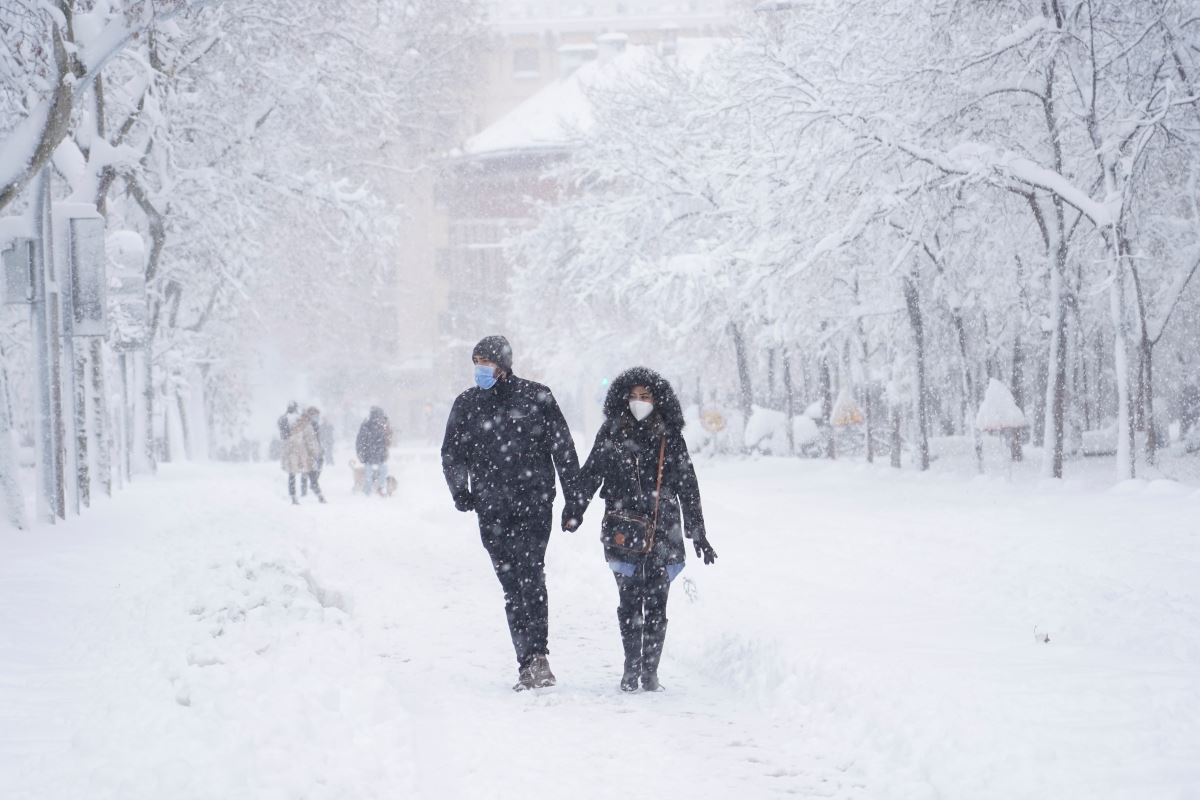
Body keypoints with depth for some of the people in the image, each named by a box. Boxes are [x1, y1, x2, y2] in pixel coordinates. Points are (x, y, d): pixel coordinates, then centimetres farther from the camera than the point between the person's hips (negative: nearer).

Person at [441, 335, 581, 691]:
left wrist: (574, 501, 3)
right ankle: (531, 662, 7)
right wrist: (460, 489, -4)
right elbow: (452, 453, 14)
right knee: (511, 583, 4)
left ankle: (536, 657, -22)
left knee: (530, 575, -17)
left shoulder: (536, 397, 1)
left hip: (533, 502, -3)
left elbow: (563, 449, 5)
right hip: (491, 509, 3)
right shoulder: (466, 404, 10)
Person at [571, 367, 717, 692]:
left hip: (663, 532, 1)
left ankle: (650, 671, 5)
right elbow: (590, 476, 9)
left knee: (656, 603, -2)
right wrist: (575, 513, -3)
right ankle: (631, 668, 5)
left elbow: (688, 488, 11)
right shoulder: (612, 434, 7)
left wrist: (698, 534, 10)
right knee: (629, 600, -5)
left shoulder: (670, 437, 8)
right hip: (623, 529, 0)